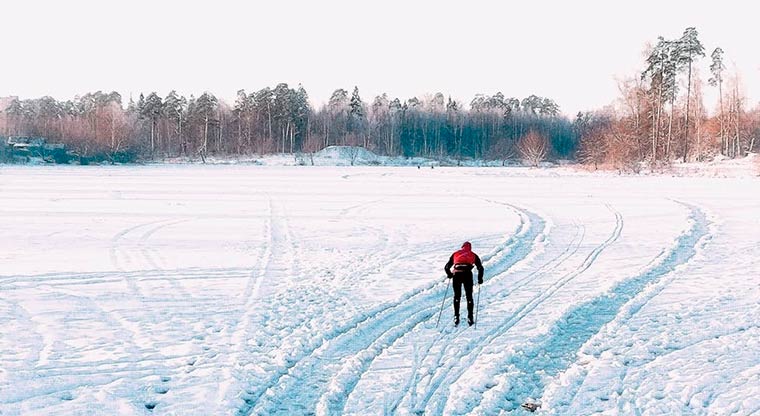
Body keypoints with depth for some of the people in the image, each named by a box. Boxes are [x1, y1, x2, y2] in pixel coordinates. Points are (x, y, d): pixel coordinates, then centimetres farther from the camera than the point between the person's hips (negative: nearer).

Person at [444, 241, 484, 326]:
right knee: (469, 296, 12)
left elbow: (447, 267, 24)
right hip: (467, 274, -1)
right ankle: (470, 317, 7)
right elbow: (480, 268, 12)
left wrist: (449, 275, 41)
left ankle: (456, 316, 9)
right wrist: (480, 279, 23)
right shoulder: (473, 255, 22)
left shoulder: (455, 253, 25)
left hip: (456, 275, 1)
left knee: (457, 296, 16)